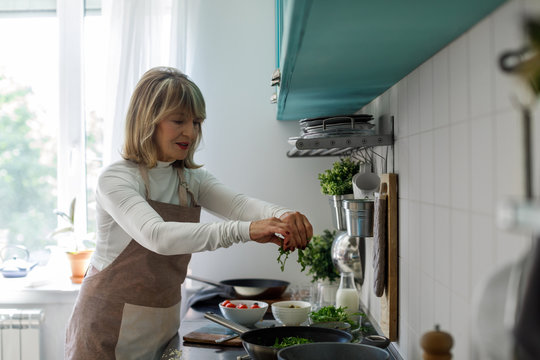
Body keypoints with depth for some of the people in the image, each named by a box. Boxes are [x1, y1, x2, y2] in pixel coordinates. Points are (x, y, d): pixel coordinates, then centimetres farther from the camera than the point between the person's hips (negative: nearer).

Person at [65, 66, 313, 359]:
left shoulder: (192, 180, 4)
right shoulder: (116, 178, -16)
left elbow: (238, 204, -13)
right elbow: (156, 235, -33)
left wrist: (282, 215, -37)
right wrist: (243, 230, -44)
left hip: (162, 325, 6)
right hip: (110, 328, -6)